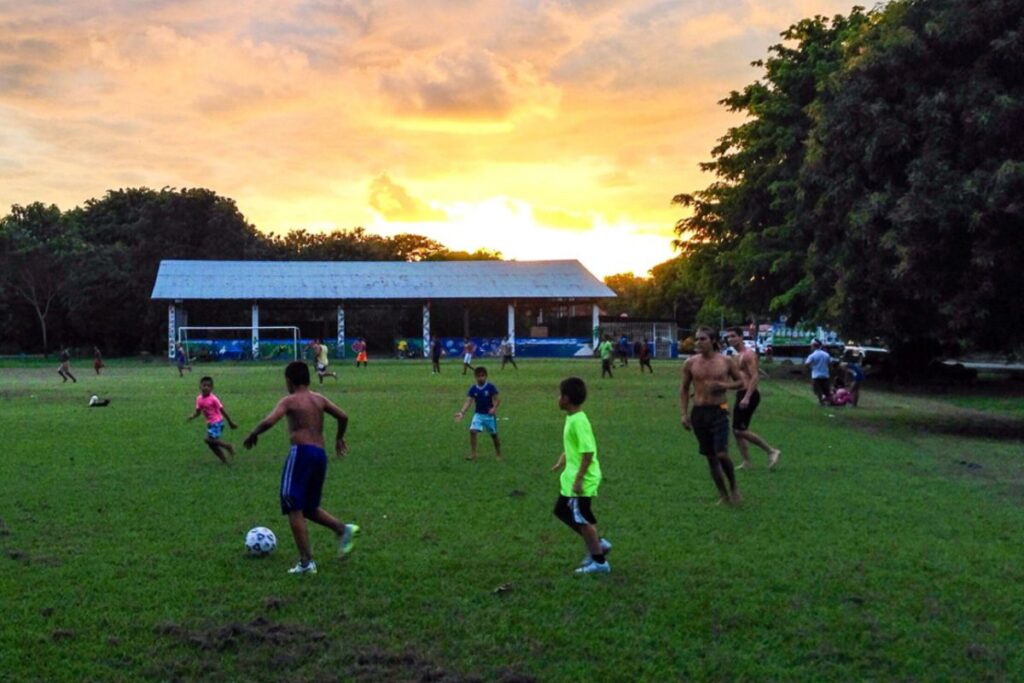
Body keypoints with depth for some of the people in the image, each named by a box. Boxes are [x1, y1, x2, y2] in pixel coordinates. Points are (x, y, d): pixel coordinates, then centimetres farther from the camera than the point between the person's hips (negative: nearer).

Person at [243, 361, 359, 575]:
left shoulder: (289, 401, 0)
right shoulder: (319, 399, 17)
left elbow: (268, 422, -14)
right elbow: (343, 416, 14)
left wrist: (252, 435, 4)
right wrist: (339, 438, 31)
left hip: (302, 453, -7)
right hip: (321, 455, 7)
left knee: (294, 509, -1)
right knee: (309, 508, 20)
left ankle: (306, 562, -7)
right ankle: (343, 529, -3)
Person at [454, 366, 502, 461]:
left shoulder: (491, 387, -14)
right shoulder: (473, 389, -5)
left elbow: (497, 399, -13)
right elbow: (468, 401, -10)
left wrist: (494, 408, -33)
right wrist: (461, 412, -24)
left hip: (489, 415, -2)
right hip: (478, 414, 3)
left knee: (494, 435, 9)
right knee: (472, 431, -16)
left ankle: (498, 454, 29)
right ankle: (473, 454, -6)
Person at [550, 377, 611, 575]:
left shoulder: (578, 421, -23)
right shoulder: (572, 418, 8)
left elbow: (588, 452, -26)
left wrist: (579, 479, -24)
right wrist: (561, 462, 19)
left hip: (581, 480, -10)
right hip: (571, 477, 10)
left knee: (582, 519, 0)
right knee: (562, 511, 18)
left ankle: (599, 562, 13)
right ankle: (598, 543, 24)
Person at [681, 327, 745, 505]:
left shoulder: (725, 362, -1)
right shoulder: (690, 363, 1)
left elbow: (740, 382, 10)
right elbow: (684, 389, 9)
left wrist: (725, 385, -10)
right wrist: (684, 414, 1)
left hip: (719, 411, -2)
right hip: (698, 412, 2)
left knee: (722, 454, -13)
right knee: (710, 456, 7)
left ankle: (733, 486, 13)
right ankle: (723, 495, 19)